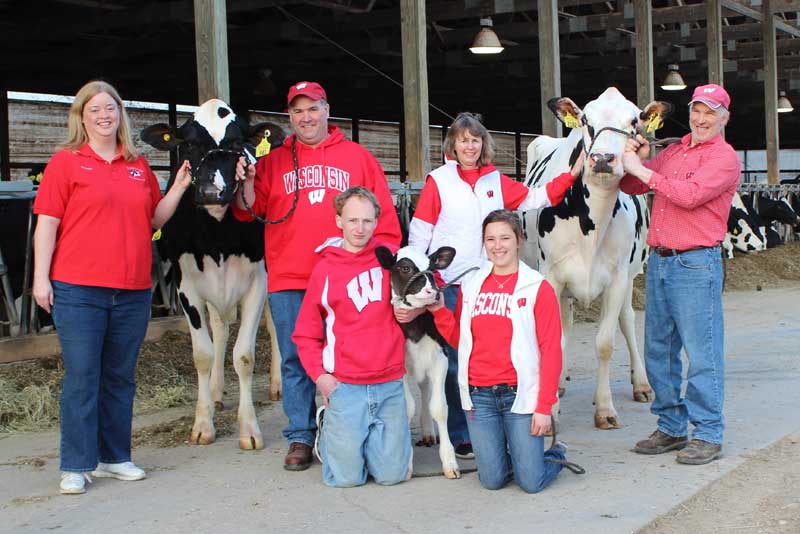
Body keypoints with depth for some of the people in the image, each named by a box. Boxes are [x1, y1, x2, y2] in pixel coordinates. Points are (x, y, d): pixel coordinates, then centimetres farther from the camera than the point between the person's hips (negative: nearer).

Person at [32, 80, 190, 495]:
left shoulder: (138, 166, 13)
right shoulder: (66, 161, 0)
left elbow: (154, 219, 21)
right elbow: (47, 224, -3)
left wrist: (177, 189, 6)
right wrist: (40, 277, -8)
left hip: (133, 291, 4)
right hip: (78, 290, -4)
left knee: (120, 378, 11)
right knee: (81, 378, -2)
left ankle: (114, 456, 22)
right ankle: (76, 465, 6)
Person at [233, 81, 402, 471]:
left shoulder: (357, 157, 10)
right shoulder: (274, 161, 13)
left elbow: (383, 215, 8)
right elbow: (249, 210, 8)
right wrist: (246, 182, -10)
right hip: (288, 280, 1)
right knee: (295, 360, 4)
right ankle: (300, 438, 13)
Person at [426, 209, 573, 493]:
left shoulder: (538, 288, -3)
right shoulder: (470, 285, 8)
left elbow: (551, 350, -5)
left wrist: (545, 406, -10)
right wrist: (439, 311, -2)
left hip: (519, 393, -3)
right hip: (479, 395, 3)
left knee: (531, 483, -4)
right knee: (492, 480, 2)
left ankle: (556, 453, 27)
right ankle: (507, 454, 34)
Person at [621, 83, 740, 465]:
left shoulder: (724, 157, -5)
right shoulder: (673, 152, 18)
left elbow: (690, 194, -20)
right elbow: (630, 186, 22)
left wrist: (641, 169, -14)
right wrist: (637, 160, 1)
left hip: (696, 264, -7)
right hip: (659, 261, 8)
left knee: (701, 352, -4)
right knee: (658, 349, 11)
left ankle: (708, 436, 4)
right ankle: (671, 428, 22)